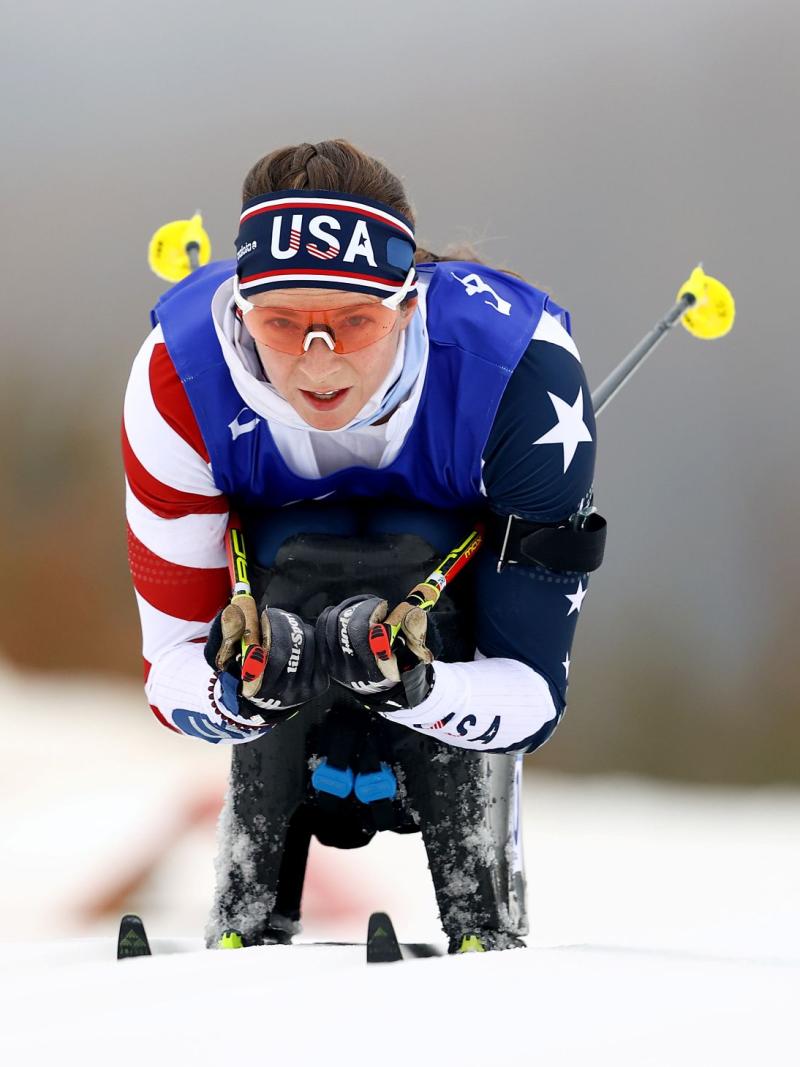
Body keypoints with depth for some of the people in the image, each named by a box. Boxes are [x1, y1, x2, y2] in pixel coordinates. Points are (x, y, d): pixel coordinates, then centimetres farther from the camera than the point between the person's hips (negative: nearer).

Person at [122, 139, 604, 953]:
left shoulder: (525, 375, -38)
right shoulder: (178, 381, -35)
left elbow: (534, 693, -33)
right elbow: (171, 670, -28)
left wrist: (416, 688, -56)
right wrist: (242, 693, -53)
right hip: (275, 574, 1)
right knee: (301, 557, -32)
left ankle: (484, 927, -20)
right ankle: (249, 924, -18)